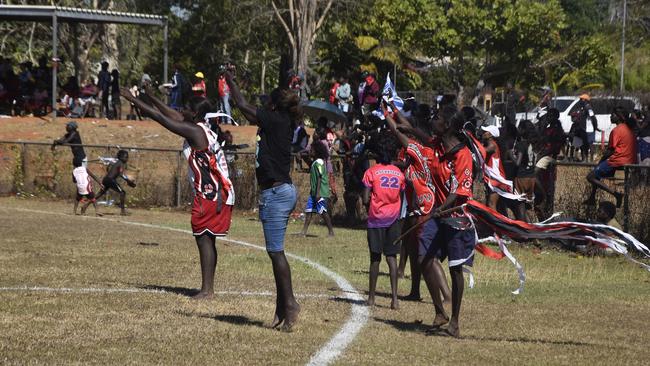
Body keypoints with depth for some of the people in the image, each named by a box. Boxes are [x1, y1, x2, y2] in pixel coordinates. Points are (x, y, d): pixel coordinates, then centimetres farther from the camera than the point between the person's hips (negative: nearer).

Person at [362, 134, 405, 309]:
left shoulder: (371, 172, -6)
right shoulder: (399, 173, 5)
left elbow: (366, 199, -9)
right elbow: (402, 198, 5)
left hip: (376, 218, -2)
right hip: (394, 218, 2)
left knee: (375, 258, 4)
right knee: (391, 257, 1)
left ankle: (371, 297, 11)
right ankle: (394, 298, -9)